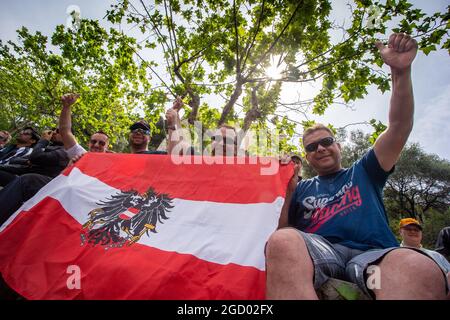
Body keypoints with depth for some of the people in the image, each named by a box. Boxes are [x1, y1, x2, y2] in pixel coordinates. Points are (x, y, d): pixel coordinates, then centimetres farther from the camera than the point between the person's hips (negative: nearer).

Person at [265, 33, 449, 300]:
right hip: (319, 250, 1)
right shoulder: (302, 188, 27)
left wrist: (401, 71, 4)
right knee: (282, 243, -38)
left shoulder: (364, 172, 26)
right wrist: (287, 191, 5)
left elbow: (400, 127, 15)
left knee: (422, 270, -39)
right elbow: (283, 232, 18)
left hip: (372, 253, 0)